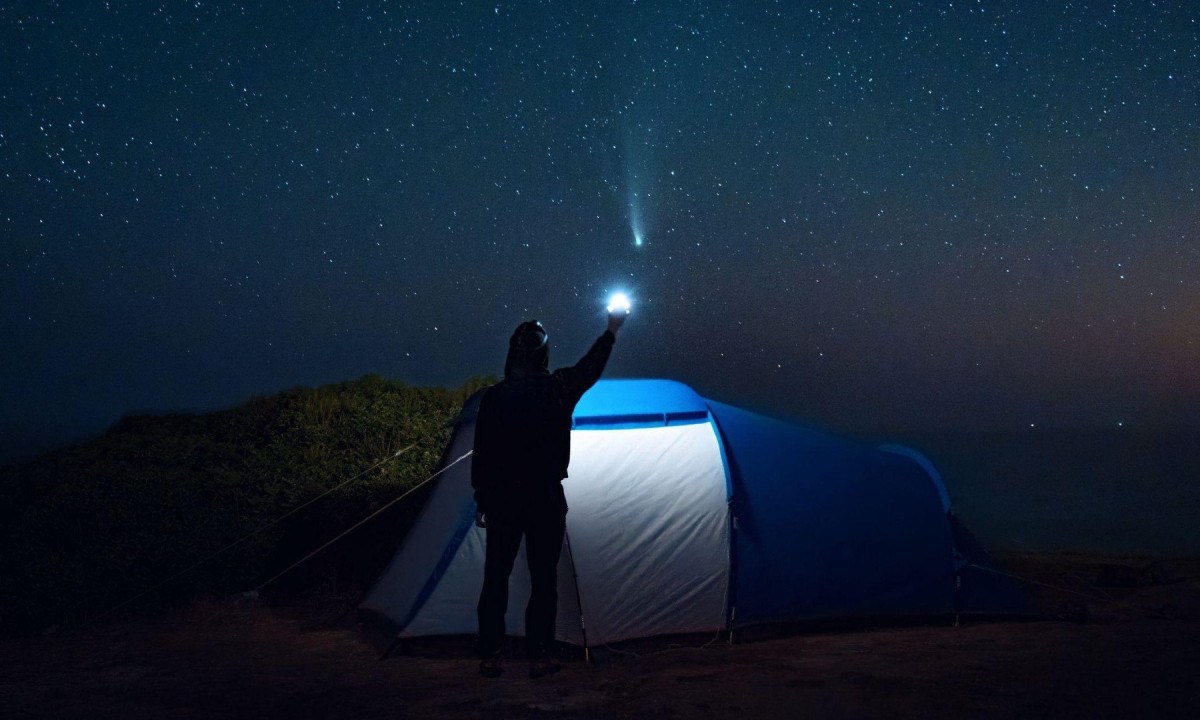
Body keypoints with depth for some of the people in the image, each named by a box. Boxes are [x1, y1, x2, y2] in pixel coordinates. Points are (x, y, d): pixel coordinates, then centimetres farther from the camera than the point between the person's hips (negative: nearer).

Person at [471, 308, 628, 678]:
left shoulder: (492, 397, -2)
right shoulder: (557, 389, -6)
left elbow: (481, 454, -1)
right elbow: (590, 368, 13)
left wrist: (481, 501, 8)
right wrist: (612, 330, 28)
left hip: (501, 498, 2)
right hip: (544, 499, -1)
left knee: (495, 578, 8)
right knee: (543, 579, 6)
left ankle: (489, 658, 10)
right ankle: (539, 658, 9)